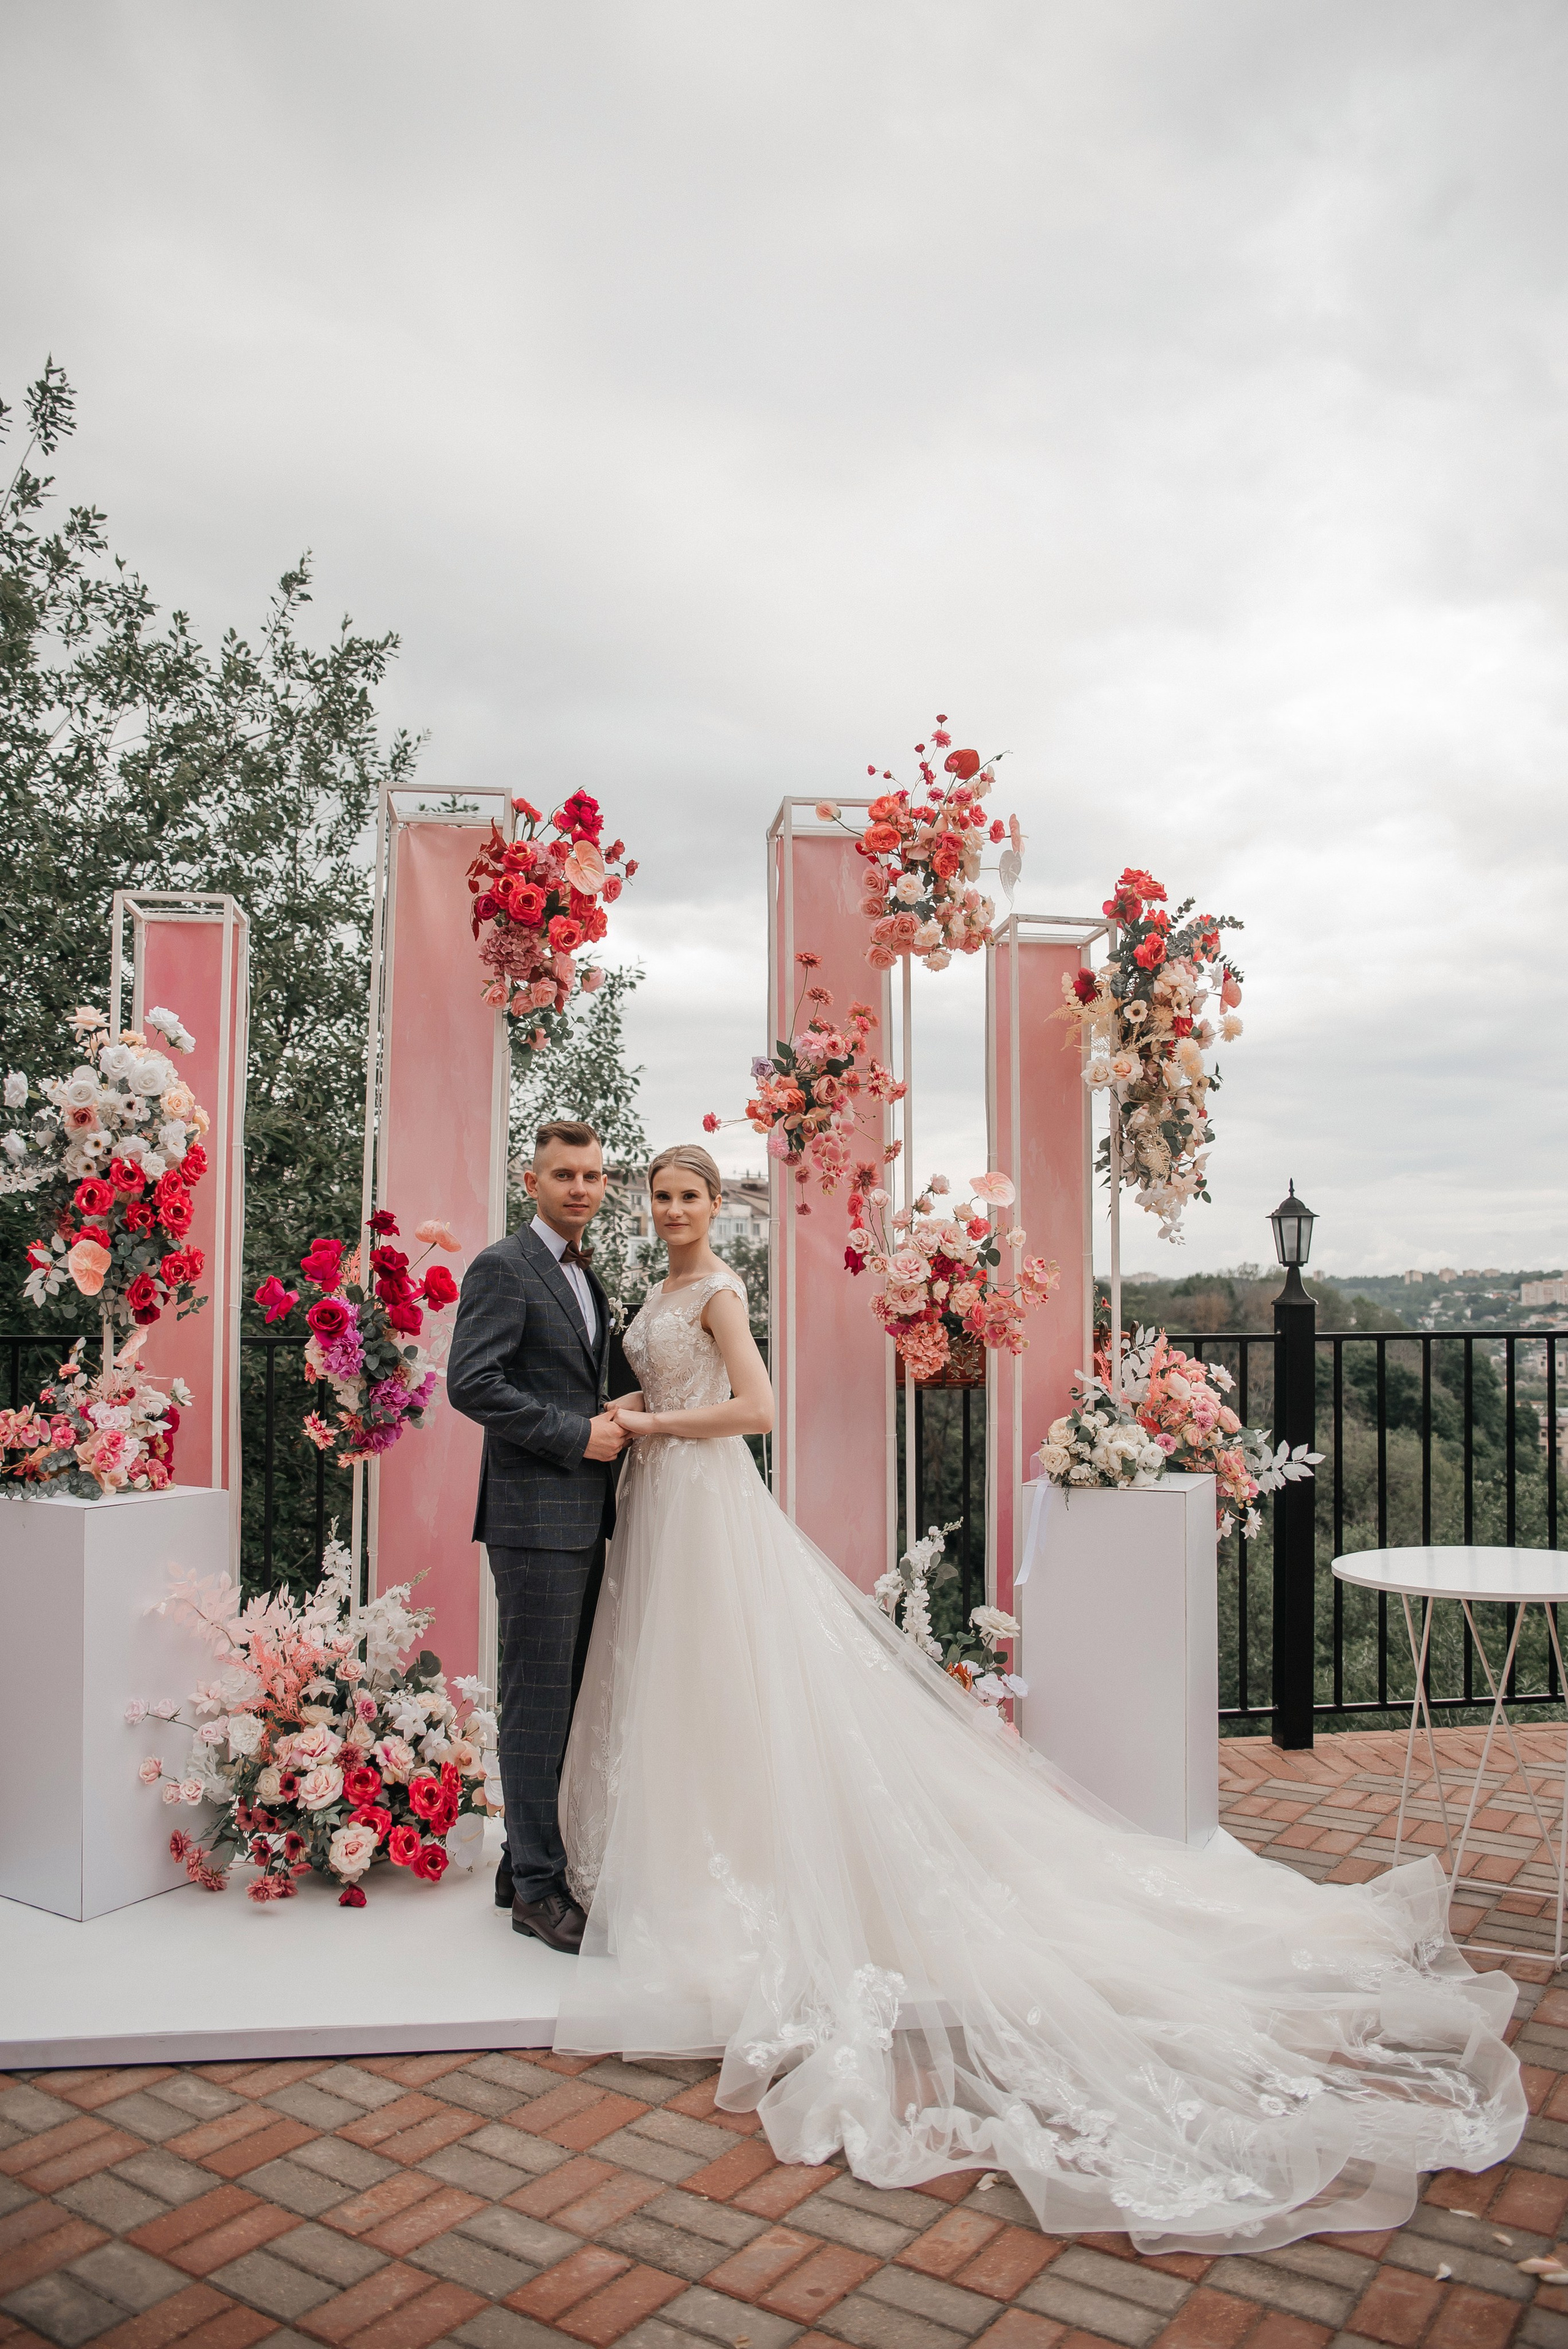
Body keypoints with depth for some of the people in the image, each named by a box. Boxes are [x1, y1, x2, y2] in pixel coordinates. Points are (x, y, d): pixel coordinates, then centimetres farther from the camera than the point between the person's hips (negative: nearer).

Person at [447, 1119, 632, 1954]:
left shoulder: (587, 1275, 19)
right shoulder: (503, 1267, -9)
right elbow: (470, 1382, -18)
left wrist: (613, 1426, 8)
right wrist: (578, 1436, -17)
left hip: (583, 1516, 9)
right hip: (535, 1516, -9)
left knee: (564, 1697, 14)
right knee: (537, 1700, -2)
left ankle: (526, 1862, 27)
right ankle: (537, 1887, 9)